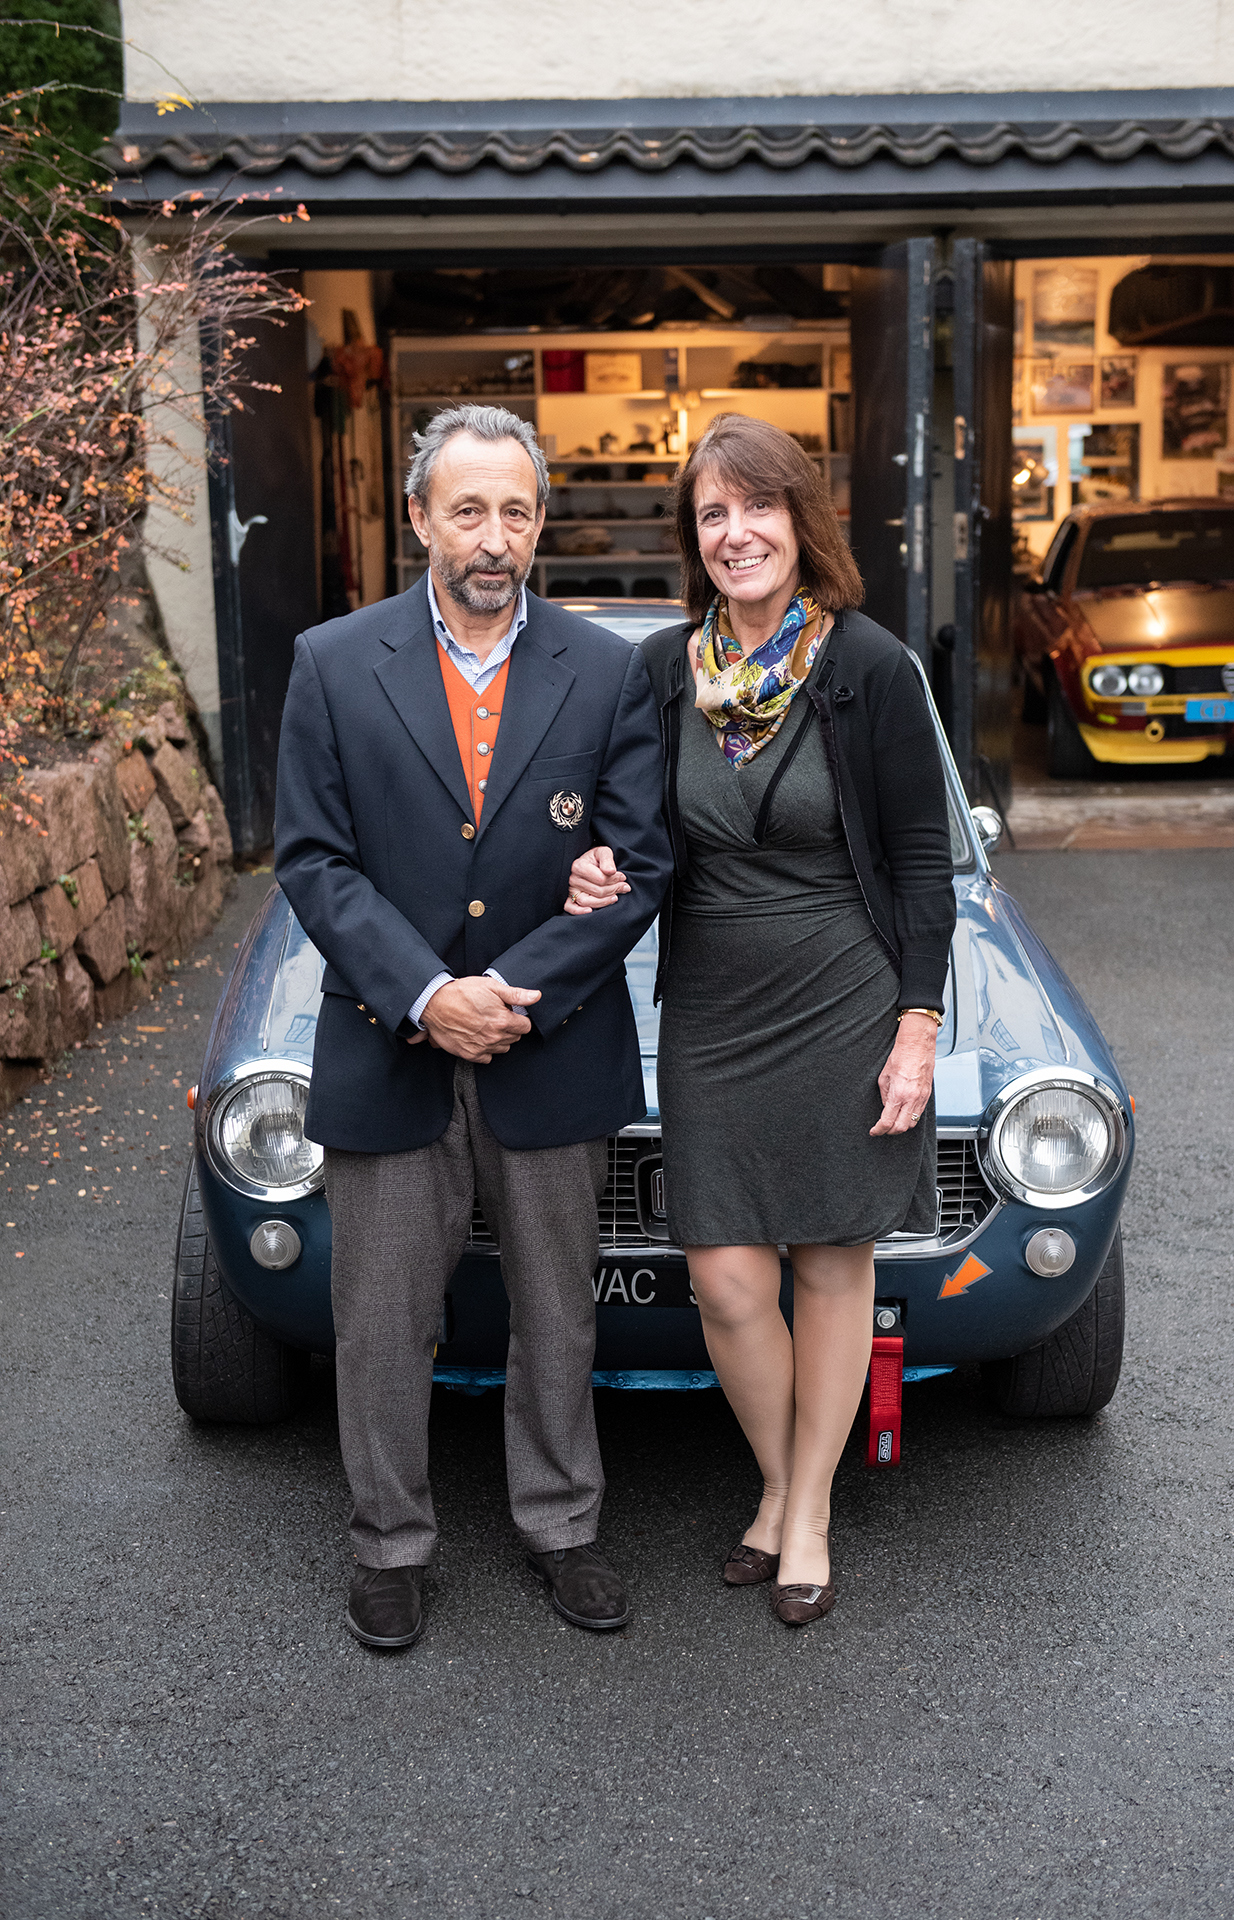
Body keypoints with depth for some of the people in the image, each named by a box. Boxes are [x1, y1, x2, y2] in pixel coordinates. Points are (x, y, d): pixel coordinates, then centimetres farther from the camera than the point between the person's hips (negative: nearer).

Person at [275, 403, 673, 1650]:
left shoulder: (607, 673, -1)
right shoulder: (333, 665, -2)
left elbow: (636, 866, -5)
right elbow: (313, 860, -6)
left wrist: (512, 991, -16)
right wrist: (425, 996, -18)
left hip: (551, 1060, 1)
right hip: (385, 1062, 0)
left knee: (556, 1315, 15)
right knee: (383, 1323, 11)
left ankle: (559, 1525, 34)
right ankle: (389, 1542, 30)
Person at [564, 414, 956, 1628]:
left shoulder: (869, 668, -8)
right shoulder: (663, 666, 1)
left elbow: (922, 858, -5)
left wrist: (918, 1027, -8)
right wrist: (605, 876, -11)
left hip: (845, 1008, -2)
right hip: (711, 1013, 3)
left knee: (833, 1263, 10)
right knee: (727, 1281, 2)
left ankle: (809, 1511, 27)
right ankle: (776, 1484, 28)